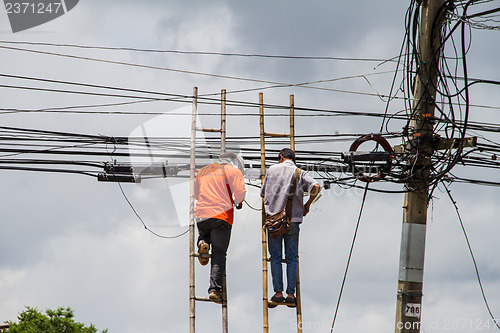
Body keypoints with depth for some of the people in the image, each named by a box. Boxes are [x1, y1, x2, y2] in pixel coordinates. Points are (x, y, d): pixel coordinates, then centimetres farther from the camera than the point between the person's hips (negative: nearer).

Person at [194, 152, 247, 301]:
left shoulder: (203, 171, 22)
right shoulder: (233, 170, 5)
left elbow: (196, 194, 30)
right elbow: (240, 191, -5)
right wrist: (238, 203, 15)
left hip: (201, 215, 4)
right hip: (222, 214, -4)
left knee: (204, 235, 35)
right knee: (219, 254, -1)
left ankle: (203, 243, 0)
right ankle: (215, 289, -10)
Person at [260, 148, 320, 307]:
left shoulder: (272, 170, 7)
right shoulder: (300, 173, 4)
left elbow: (263, 193, 14)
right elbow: (316, 187, -13)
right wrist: (307, 204, 3)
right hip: (293, 219, 0)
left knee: (276, 257, 5)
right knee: (291, 258, 6)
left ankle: (278, 293, -1)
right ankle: (291, 294, 1)